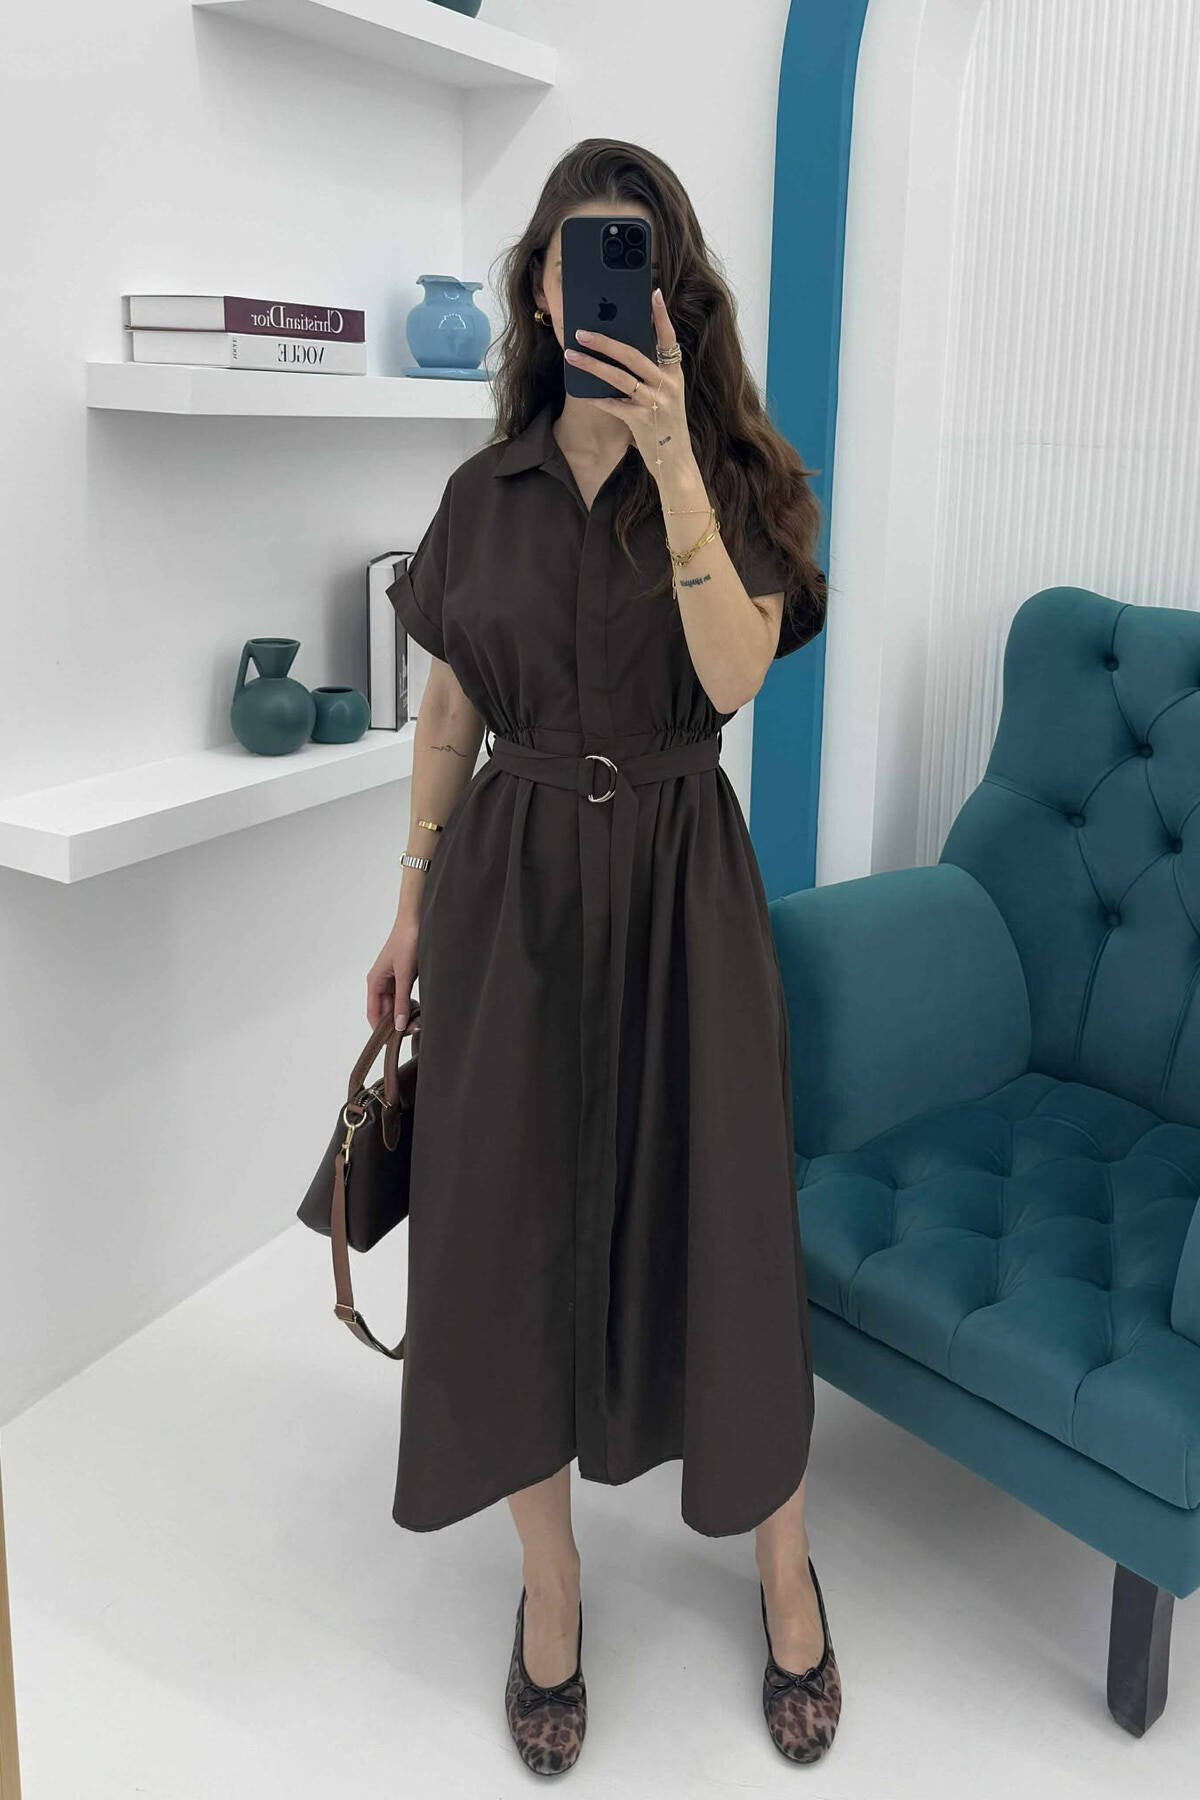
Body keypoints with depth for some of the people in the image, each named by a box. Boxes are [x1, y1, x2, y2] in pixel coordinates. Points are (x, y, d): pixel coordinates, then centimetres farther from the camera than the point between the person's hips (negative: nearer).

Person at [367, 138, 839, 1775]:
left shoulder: (731, 476, -1)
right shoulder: (486, 493, 6)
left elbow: (734, 674, -18)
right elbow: (451, 706, 11)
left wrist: (671, 461, -24)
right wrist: (416, 898, 10)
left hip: (677, 883, -2)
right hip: (513, 881, 2)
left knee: (714, 1221, 4)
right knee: (513, 1226, 6)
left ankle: (785, 1566, 29)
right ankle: (551, 1580, 28)